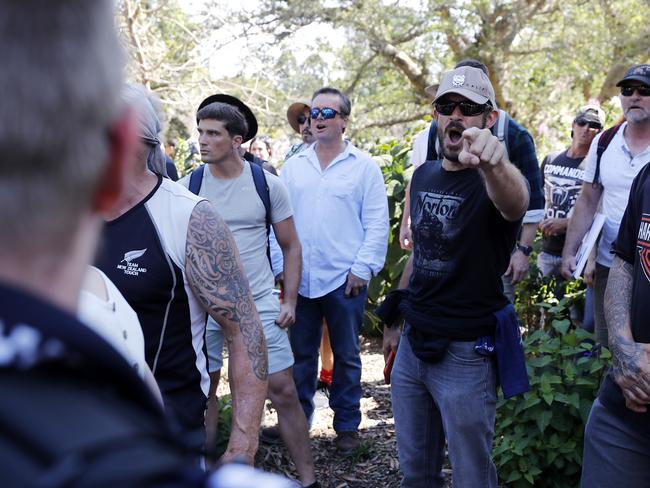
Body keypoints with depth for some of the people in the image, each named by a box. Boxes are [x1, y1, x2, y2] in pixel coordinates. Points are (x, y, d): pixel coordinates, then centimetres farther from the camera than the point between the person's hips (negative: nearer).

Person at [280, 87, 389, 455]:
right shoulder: (293, 166, 9)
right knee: (301, 354, 13)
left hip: (345, 279, -3)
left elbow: (377, 224, -3)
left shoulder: (364, 166, -1)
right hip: (299, 278, 3)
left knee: (346, 356, 9)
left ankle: (347, 425, 22)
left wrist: (363, 269, -10)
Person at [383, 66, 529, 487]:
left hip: (466, 353, -6)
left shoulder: (493, 182, -15)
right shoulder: (423, 175, 6)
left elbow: (515, 203, -41)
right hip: (412, 344, 6)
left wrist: (495, 164, -63)